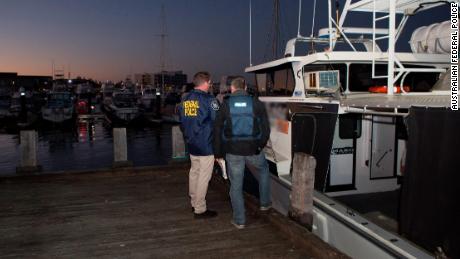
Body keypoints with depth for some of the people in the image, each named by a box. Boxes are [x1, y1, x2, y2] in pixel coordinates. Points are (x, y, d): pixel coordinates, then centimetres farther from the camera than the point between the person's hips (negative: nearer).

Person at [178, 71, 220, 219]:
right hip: (206, 146, -7)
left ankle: (194, 203, 32)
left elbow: (182, 121, 14)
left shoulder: (185, 100, 7)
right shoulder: (209, 100, -16)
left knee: (194, 173, 19)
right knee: (203, 177, 1)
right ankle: (200, 209, 8)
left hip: (191, 145, 8)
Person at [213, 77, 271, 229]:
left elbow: (218, 131, 0)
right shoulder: (256, 103, 0)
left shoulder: (225, 105, 0)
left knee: (236, 185, 10)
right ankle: (265, 203, 36)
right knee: (264, 170, 30)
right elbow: (266, 128, 1)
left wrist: (218, 153, 7)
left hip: (233, 152, -1)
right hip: (253, 150, 1)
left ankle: (239, 220, 16)